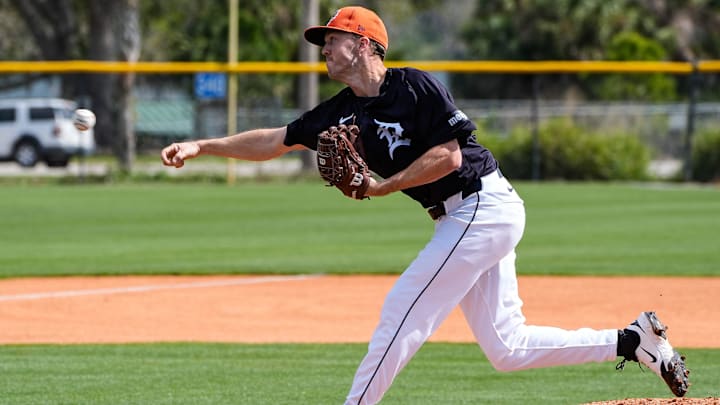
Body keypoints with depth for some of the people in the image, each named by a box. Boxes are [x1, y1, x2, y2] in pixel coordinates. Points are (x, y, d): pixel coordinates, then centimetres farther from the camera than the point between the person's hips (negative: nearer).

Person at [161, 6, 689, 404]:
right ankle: (634, 339, 11)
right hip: (462, 220, 9)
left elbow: (448, 156, -18)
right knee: (506, 348, 7)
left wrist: (382, 187, -15)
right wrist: (201, 147, 6)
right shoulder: (344, 112, 10)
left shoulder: (415, 86, -12)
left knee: (402, 312, -11)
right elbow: (274, 141, 12)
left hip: (482, 205, -9)